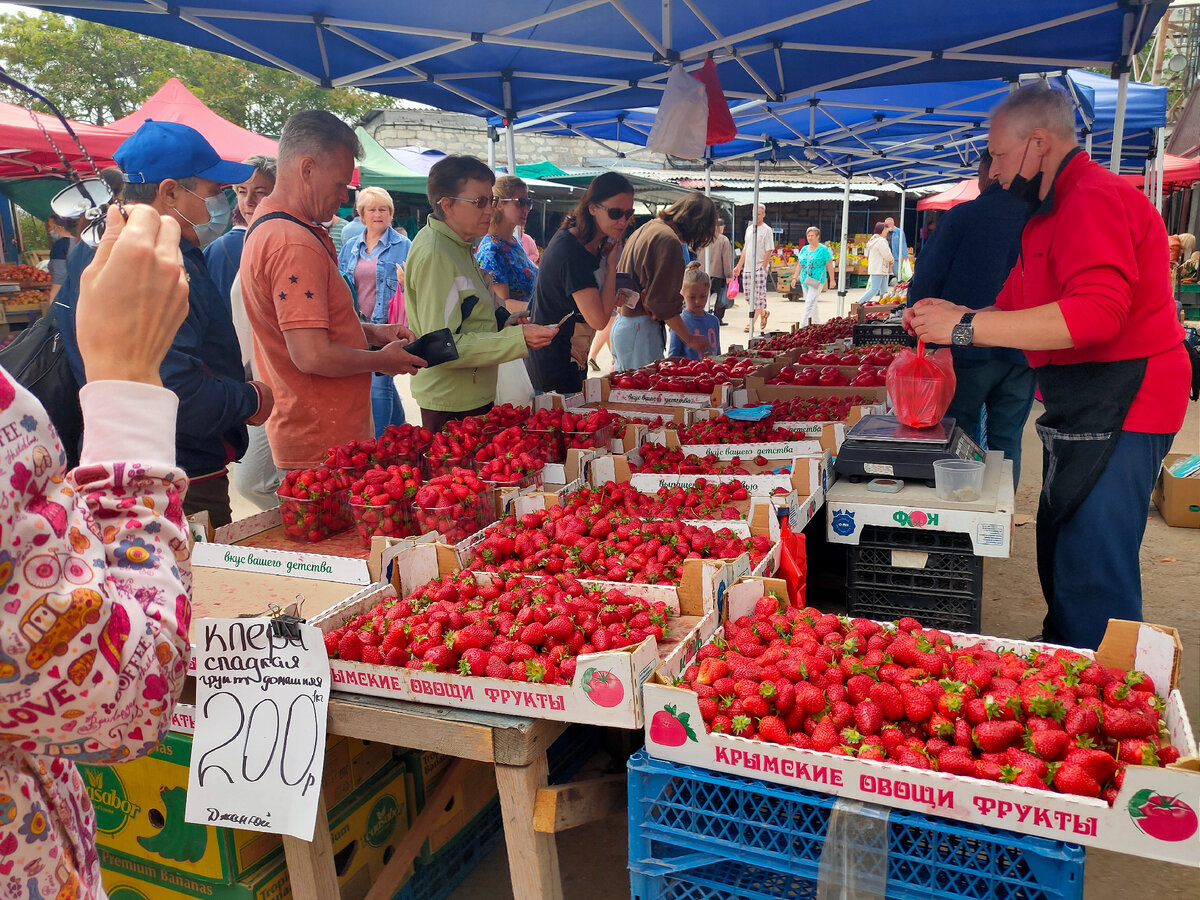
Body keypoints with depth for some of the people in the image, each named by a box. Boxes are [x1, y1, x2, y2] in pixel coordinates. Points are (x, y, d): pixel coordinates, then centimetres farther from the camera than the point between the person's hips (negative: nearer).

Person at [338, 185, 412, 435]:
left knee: (379, 384, -7)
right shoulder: (350, 247, 13)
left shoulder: (403, 246, -1)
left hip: (386, 326, -5)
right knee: (383, 381, 15)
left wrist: (406, 283, -23)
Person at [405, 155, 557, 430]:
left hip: (474, 396, 10)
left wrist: (505, 321, 6)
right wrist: (518, 338, -26)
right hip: (452, 405, -10)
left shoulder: (458, 246, 11)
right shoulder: (433, 255, -20)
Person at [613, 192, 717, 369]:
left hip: (620, 323, 10)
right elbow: (663, 302, -17)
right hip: (640, 331, -10)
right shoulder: (669, 240, -14)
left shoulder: (643, 230, 15)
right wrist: (689, 339, -9)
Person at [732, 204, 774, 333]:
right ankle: (763, 313, 28)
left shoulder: (767, 230, -4)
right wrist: (739, 266, 16)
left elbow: (768, 251, -9)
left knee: (758, 294, -7)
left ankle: (752, 322, -6)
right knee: (748, 293, 7)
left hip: (760, 267, -7)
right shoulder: (749, 228, 15)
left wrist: (763, 268, -14)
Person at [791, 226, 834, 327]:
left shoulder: (823, 249, -3)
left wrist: (831, 280, -1)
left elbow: (829, 266, -1)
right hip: (805, 280, 6)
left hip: (817, 280, -6)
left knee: (810, 303, -14)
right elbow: (799, 265, 17)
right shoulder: (804, 249, 12)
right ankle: (815, 324, 26)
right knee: (812, 303, 15)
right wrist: (794, 278, 10)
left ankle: (803, 326, -19)